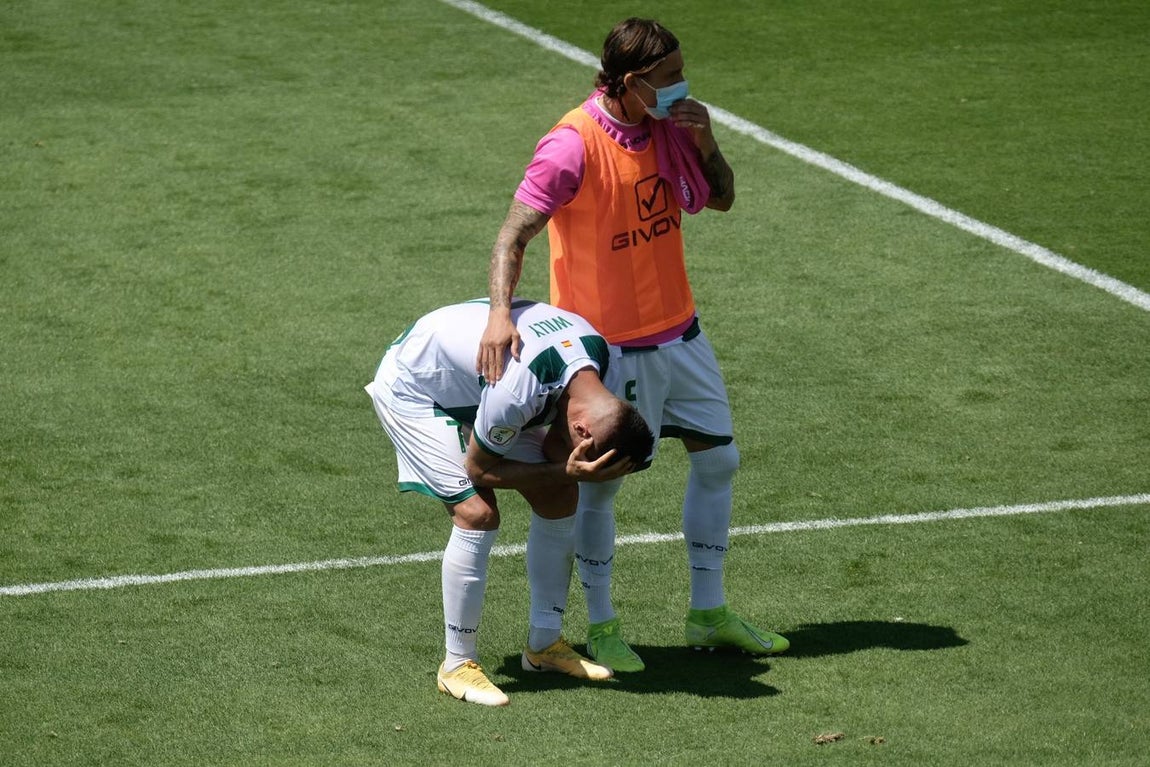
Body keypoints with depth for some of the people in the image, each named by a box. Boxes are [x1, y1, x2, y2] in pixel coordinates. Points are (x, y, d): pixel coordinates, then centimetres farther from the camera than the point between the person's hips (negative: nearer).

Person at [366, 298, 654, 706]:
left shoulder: (597, 351, -18)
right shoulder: (517, 390, -42)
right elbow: (480, 468, -24)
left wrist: (566, 470, -17)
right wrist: (565, 472, -29)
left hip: (471, 381, 8)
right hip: (411, 388, -8)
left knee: (559, 497, 2)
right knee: (477, 514, -21)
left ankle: (544, 643, 16)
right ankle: (457, 665, -8)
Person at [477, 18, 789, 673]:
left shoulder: (668, 128, -2)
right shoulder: (574, 145, -22)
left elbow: (721, 198, 9)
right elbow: (515, 233, -23)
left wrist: (705, 141, -10)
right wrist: (501, 311, -37)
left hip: (679, 330, 7)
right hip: (613, 345, -7)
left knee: (718, 459, 13)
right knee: (603, 483, 3)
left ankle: (709, 614, 27)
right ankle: (602, 627, 20)